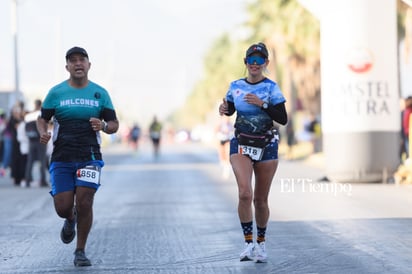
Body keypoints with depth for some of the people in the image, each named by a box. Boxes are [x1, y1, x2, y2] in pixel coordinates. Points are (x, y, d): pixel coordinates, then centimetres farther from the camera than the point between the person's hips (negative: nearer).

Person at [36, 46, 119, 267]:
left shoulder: (100, 93, 6)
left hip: (89, 157, 0)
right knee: (62, 207, -5)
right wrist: (43, 133, -12)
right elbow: (42, 118, 10)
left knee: (84, 203, -12)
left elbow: (114, 124, 9)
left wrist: (104, 126, -14)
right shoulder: (56, 92, 4)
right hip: (61, 158, 0)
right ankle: (71, 220, 34)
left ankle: (80, 251, 4)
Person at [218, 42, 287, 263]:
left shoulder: (271, 88, -5)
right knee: (245, 194, -19)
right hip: (241, 145, 1)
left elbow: (283, 119, -8)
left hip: (266, 147, -1)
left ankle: (261, 243, 26)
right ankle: (249, 243, -11)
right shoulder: (236, 86, 3)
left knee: (260, 200, 7)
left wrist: (262, 104, -19)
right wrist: (224, 109, -3)